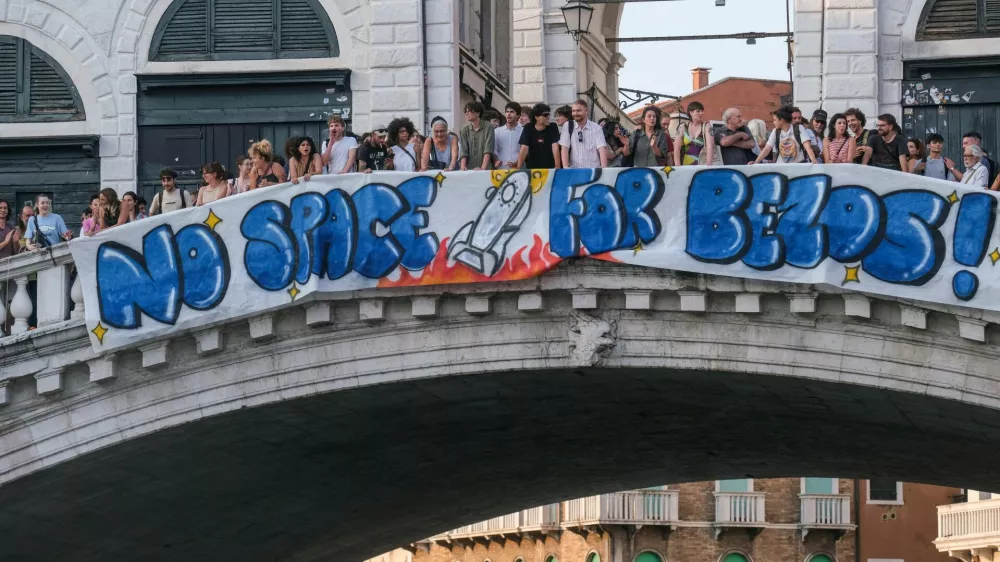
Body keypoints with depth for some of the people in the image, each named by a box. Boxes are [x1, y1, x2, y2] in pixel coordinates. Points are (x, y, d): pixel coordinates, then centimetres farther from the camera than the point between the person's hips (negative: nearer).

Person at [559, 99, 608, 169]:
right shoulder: (567, 126, 4)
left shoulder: (596, 128, 1)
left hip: (593, 170, 0)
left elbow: (602, 148, -9)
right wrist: (566, 169, -16)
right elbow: (564, 148, -3)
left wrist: (604, 169, -24)